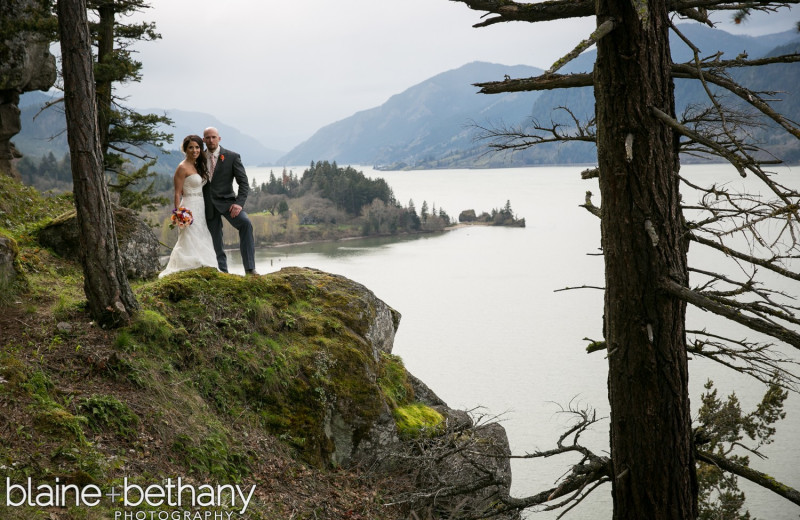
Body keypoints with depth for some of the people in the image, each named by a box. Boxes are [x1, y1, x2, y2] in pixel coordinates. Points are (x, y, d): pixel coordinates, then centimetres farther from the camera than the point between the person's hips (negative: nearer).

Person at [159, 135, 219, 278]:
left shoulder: (198, 166, 15)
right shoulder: (183, 168, -10)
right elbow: (177, 193, -12)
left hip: (200, 209, 9)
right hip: (189, 208, -9)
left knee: (201, 243, 9)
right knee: (190, 243, -10)